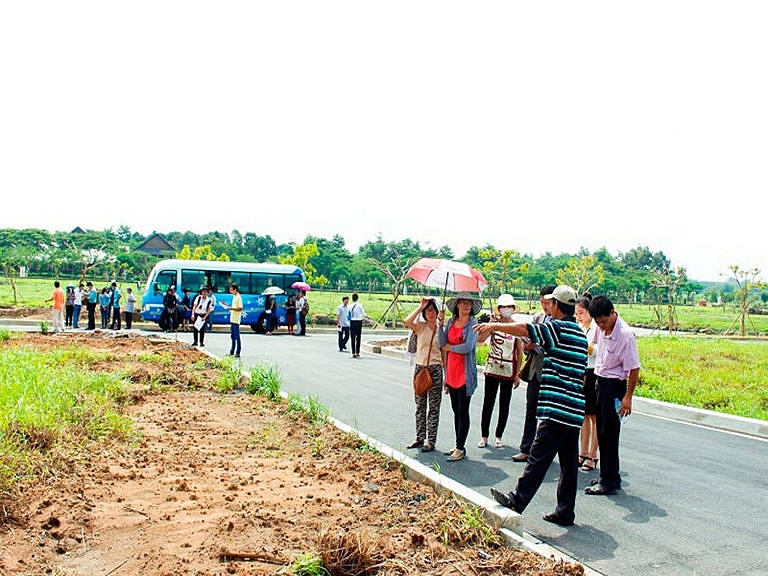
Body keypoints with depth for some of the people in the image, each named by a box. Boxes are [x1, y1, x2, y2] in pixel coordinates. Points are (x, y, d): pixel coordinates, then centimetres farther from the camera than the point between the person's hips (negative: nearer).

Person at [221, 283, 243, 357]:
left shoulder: (238, 297, -13)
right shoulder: (234, 297, 15)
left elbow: (240, 309, -18)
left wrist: (231, 308, -24)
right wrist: (227, 305, 13)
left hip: (236, 320, -9)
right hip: (232, 319, 9)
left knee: (237, 336, -5)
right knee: (232, 336, 12)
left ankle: (237, 353, -2)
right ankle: (232, 352, 18)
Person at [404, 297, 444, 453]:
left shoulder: (441, 330, 2)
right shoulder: (420, 327, 1)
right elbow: (407, 321, -22)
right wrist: (421, 306, -14)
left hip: (435, 370, -1)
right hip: (419, 368, 2)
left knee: (433, 407, 2)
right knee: (420, 406, 11)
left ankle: (431, 441, 9)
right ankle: (420, 438, 21)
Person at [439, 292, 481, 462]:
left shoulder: (473, 324, -7)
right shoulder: (451, 322, 10)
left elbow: (468, 347, -18)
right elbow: (442, 344, 4)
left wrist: (449, 347, -5)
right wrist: (441, 324, -4)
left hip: (465, 373, -6)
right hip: (451, 371, 6)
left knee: (462, 411, -1)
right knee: (456, 410, 13)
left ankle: (460, 448, 6)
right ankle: (459, 446, 23)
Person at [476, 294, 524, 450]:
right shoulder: (494, 323, 1)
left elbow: (519, 352, 3)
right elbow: (480, 340, -14)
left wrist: (518, 374, 0)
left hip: (508, 371, 0)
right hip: (492, 368, 0)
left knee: (504, 405, 8)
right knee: (488, 403, 2)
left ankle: (498, 437, 20)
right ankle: (484, 437, 12)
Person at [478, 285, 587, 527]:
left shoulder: (558, 328, -10)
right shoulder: (580, 332, 17)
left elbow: (524, 329, -14)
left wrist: (494, 325, -3)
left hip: (557, 409, -9)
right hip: (575, 409, 9)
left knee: (538, 458, -5)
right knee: (569, 462, 11)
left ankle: (516, 501, -1)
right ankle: (565, 512, 17)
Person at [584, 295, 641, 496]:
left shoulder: (625, 334, -21)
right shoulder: (601, 328, 1)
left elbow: (634, 368, -19)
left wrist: (628, 396, -20)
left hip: (614, 384, -8)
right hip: (600, 381, 8)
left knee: (609, 434, -3)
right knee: (602, 432, 14)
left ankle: (610, 481, 6)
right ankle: (606, 475, 26)